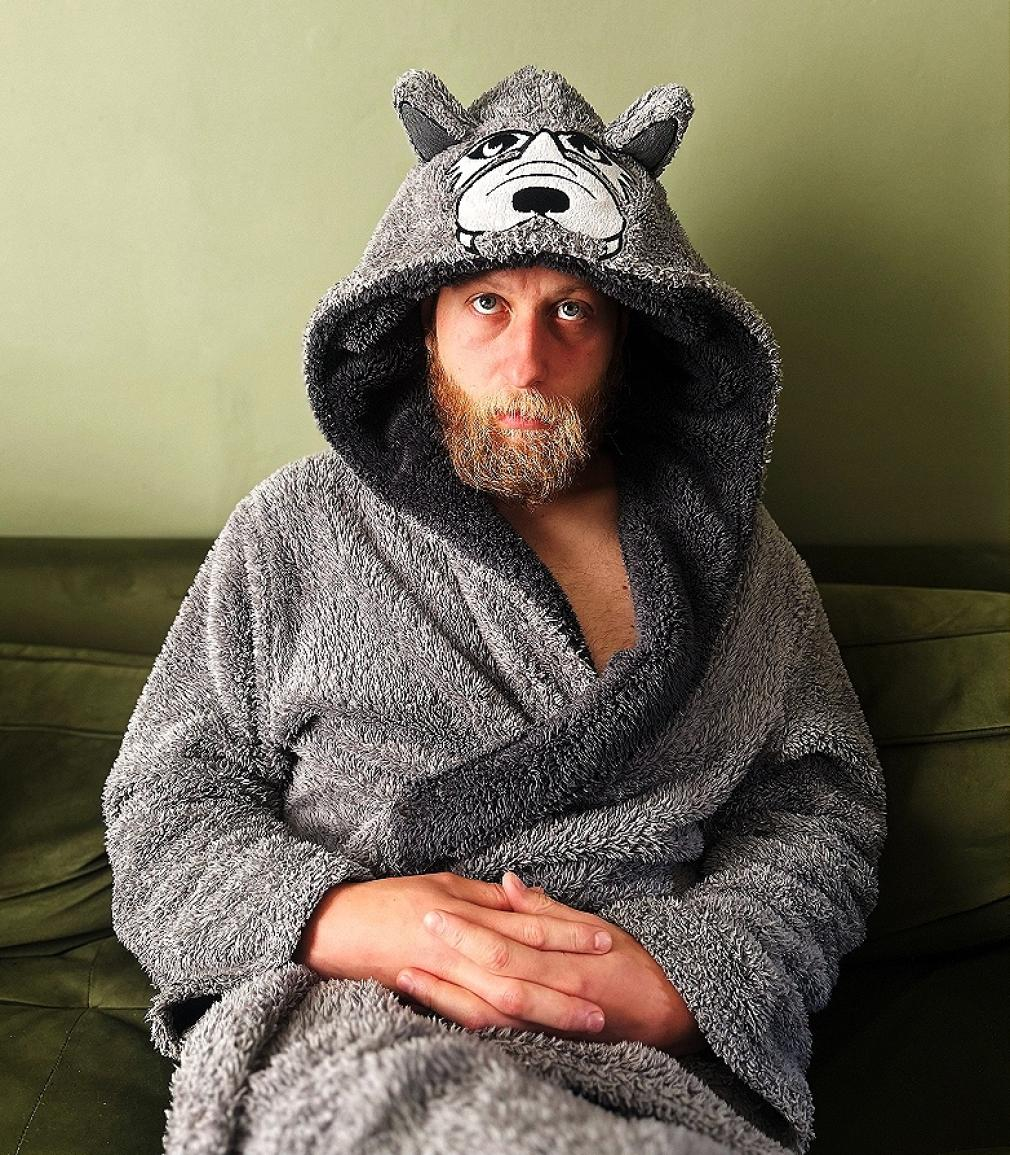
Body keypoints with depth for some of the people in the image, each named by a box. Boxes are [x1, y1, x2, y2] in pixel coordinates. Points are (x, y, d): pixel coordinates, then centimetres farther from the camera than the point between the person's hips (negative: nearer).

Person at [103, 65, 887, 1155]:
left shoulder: (729, 545, 9)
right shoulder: (294, 528, 6)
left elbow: (824, 801, 6)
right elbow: (165, 802, 5)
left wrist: (682, 972, -14)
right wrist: (342, 918, -16)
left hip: (664, 1057, 2)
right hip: (331, 1023, -1)